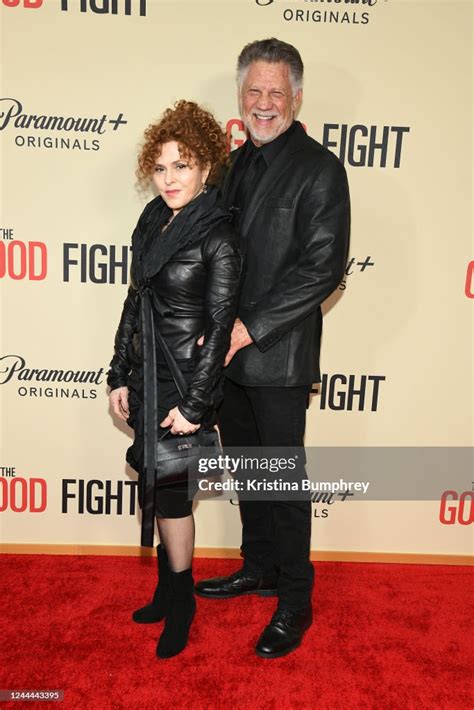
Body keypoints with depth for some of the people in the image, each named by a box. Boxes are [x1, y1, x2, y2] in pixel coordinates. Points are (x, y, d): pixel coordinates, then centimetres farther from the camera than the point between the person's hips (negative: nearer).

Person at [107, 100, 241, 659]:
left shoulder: (217, 237, -14)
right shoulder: (153, 220, 7)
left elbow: (220, 325, -15)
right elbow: (135, 302, 10)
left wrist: (194, 405, -15)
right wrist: (119, 376, 10)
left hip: (185, 380, -7)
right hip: (145, 376, 7)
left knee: (167, 488, 4)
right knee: (153, 483, 16)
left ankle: (181, 603, 29)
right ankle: (167, 589, 38)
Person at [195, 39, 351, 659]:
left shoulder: (318, 169, -8)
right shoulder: (234, 164, 14)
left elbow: (323, 268, -17)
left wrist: (249, 328, -20)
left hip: (278, 358, -7)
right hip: (226, 351, 7)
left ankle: (295, 601, 25)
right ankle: (258, 569, 39)